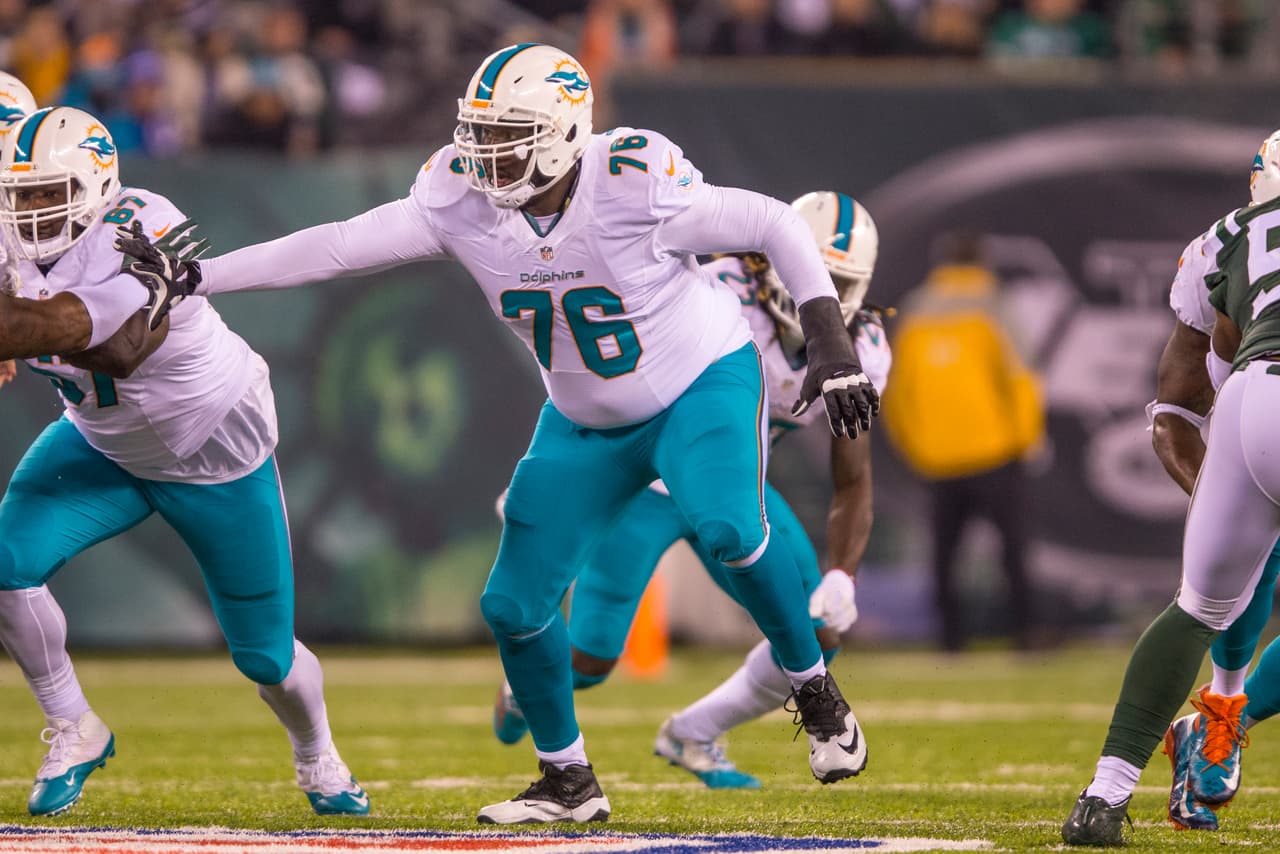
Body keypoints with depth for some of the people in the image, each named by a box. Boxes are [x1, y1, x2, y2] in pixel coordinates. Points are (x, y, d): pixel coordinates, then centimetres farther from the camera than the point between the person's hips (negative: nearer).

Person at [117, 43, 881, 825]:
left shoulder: (635, 189, -29)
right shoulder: (464, 203, -17)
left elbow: (776, 226, -19)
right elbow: (338, 247, -15)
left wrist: (831, 344, -24)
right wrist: (196, 278, -20)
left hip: (701, 384, -5)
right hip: (586, 423, 5)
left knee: (725, 526, -34)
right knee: (516, 605, 0)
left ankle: (815, 690, -9)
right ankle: (569, 783, 22)